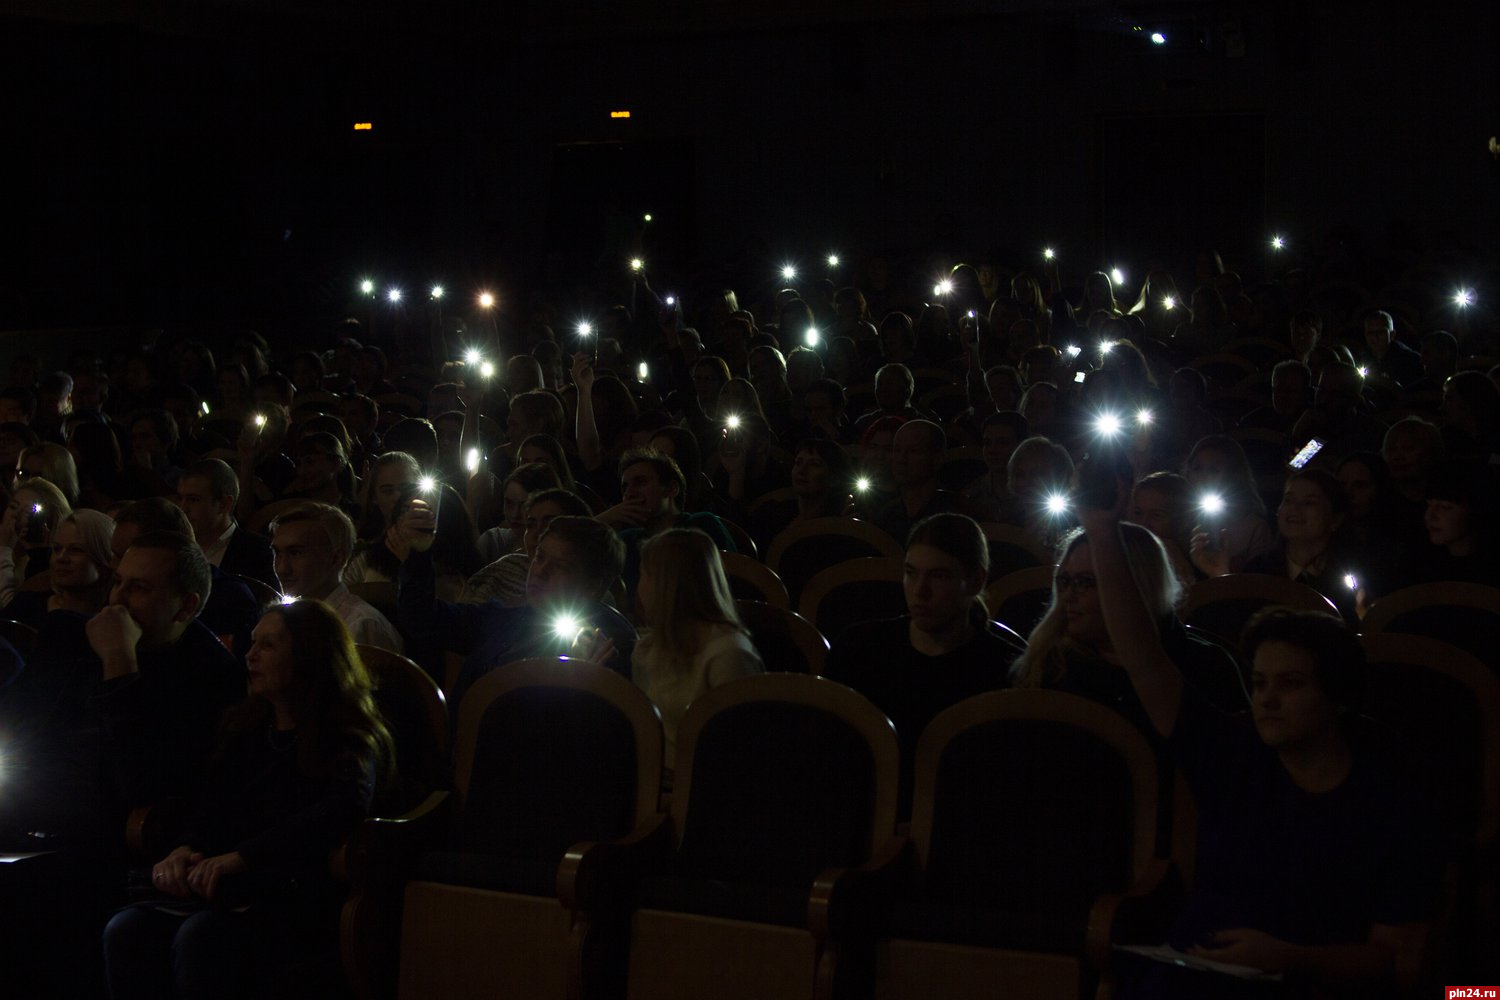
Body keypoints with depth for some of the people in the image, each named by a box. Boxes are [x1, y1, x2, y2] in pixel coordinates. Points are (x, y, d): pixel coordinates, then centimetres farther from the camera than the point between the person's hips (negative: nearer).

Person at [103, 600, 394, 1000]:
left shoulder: (349, 740, 0)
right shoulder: (246, 730, 22)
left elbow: (345, 806, -20)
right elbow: (210, 809, 19)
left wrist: (239, 858, -28)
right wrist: (184, 850, -7)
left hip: (303, 897, -6)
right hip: (231, 891, 6)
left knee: (202, 937, -35)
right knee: (127, 930, -23)